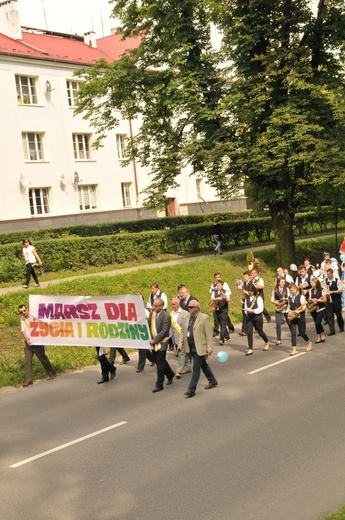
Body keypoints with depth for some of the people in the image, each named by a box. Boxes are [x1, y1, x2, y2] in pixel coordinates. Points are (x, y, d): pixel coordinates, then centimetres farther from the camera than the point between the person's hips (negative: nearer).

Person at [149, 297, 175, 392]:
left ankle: (159, 385, 9)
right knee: (157, 361, 19)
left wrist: (154, 340, -18)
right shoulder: (152, 314, 4)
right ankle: (170, 374, 41)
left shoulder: (166, 316, -16)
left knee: (160, 364, -1)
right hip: (153, 342, 7)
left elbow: (163, 331, -19)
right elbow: (150, 326, 13)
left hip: (161, 343, -7)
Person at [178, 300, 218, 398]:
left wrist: (209, 347, -14)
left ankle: (191, 390, 0)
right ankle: (212, 381, 37)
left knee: (196, 368, -5)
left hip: (200, 348, -7)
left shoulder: (204, 318, -13)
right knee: (203, 365, 20)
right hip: (191, 348, 7)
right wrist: (181, 343, 5)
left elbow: (209, 334, -12)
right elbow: (183, 331, 14)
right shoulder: (186, 318, 7)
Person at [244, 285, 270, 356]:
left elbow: (261, 309, -16)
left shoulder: (258, 298, -10)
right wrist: (247, 311, -8)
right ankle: (250, 349, -3)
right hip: (249, 318, 4)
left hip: (257, 317, -4)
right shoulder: (247, 298, 7)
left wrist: (253, 311, -27)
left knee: (260, 332, 13)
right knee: (249, 333, -7)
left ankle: (267, 342, 41)